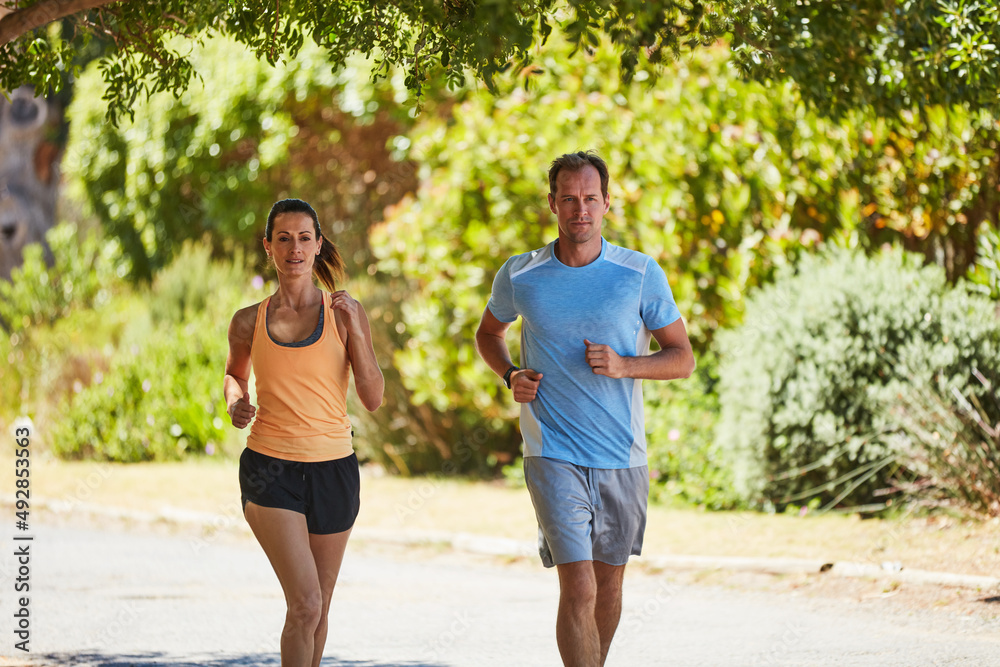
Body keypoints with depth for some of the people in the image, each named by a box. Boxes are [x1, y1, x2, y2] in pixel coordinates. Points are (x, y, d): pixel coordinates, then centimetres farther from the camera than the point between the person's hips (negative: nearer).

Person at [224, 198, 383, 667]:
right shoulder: (249, 322, 2)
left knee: (317, 609, 14)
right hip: (270, 470, -2)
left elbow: (373, 398, -4)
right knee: (305, 604, -17)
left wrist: (355, 331, -15)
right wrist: (235, 401, 1)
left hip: (333, 469, 2)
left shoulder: (345, 311, 0)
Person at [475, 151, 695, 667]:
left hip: (622, 456, 2)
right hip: (553, 455, -2)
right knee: (578, 590, -14)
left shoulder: (640, 274, -2)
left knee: (608, 587, 16)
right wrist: (511, 376, 0)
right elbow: (488, 333, 20)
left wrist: (625, 366, -16)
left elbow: (683, 359, 3)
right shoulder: (519, 276, -1)